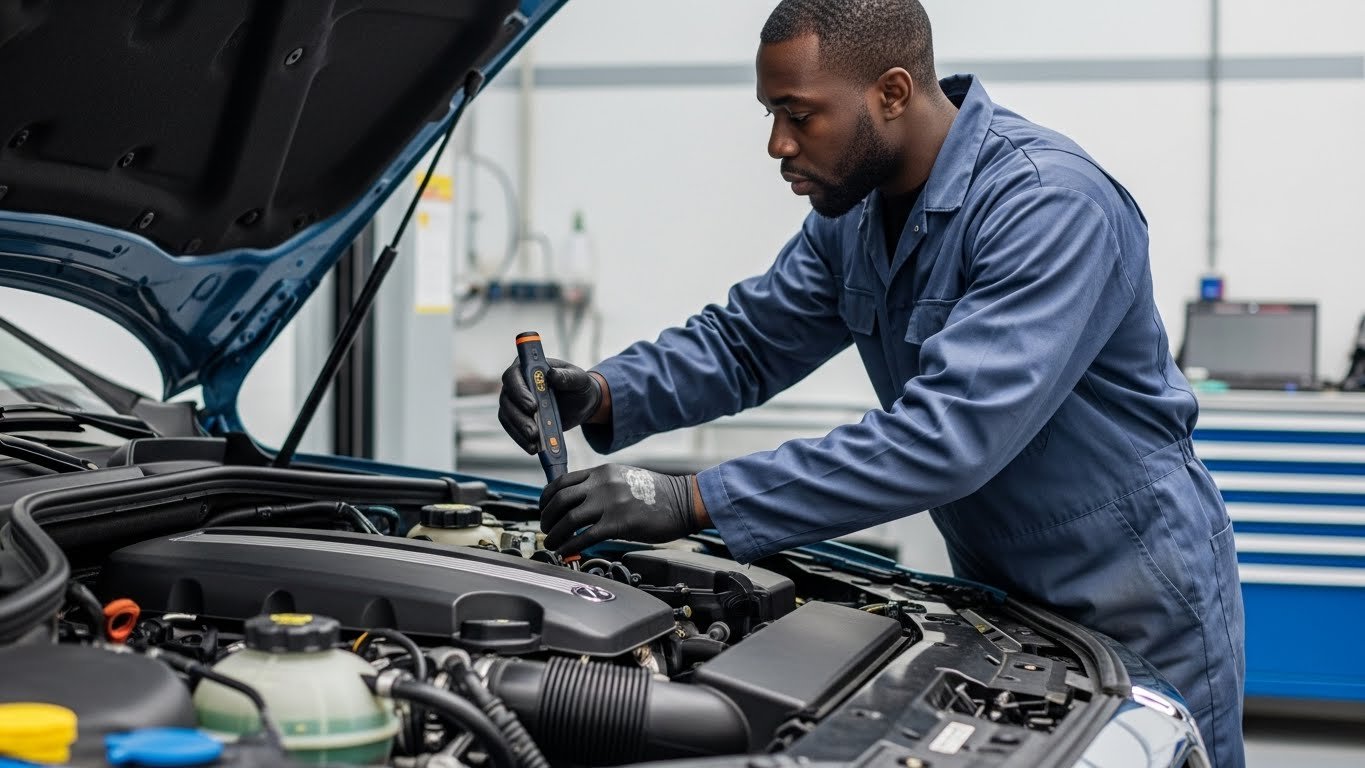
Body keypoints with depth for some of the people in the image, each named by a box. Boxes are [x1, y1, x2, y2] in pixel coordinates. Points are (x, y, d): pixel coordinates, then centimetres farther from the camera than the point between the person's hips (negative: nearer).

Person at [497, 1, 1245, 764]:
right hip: (1000, 589, 8)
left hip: (1138, 610, -7)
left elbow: (950, 434, -37)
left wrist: (696, 501, -38)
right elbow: (745, 340, 7)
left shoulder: (1050, 203, -29)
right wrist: (602, 395, -15)